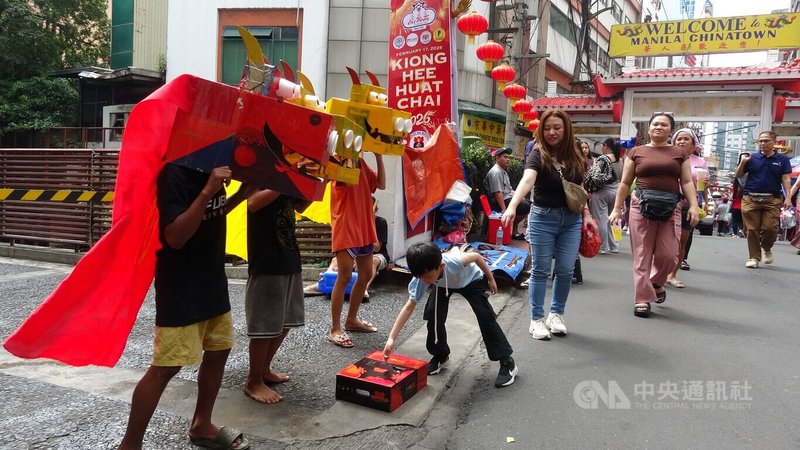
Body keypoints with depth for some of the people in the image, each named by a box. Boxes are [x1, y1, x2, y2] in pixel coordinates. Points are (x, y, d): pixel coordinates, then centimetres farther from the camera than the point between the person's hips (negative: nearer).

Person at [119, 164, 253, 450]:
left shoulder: (213, 167, 7)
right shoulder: (175, 172, -19)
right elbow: (174, 237, -26)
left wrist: (242, 194, 4)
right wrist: (206, 192, -34)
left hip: (212, 279, 9)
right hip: (180, 286, -9)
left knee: (219, 350, 14)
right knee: (165, 367, -5)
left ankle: (201, 426, 31)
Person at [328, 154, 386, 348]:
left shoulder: (361, 163, 13)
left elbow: (381, 184, 10)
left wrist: (379, 157, 2)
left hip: (364, 229, 9)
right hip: (345, 229, -9)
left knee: (366, 274, 13)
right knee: (345, 276, -9)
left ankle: (351, 320, 28)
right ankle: (335, 329, 0)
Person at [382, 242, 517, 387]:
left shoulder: (454, 261, -45)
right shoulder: (420, 278, -34)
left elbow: (476, 256, -23)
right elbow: (410, 306, -28)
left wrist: (490, 279, -8)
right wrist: (391, 338, -34)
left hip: (472, 280, -3)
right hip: (444, 285, 3)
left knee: (485, 316, -14)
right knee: (433, 314, -13)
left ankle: (507, 362, -2)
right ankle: (440, 356, 13)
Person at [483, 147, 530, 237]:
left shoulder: (503, 171, 19)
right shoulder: (496, 172, -15)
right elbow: (497, 193, -23)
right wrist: (504, 210, -26)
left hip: (508, 199, 11)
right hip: (501, 202, -11)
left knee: (528, 202, 16)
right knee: (526, 206, -21)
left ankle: (514, 230, 12)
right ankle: (511, 229, -7)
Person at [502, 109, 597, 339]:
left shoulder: (576, 156, 4)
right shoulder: (537, 156, -11)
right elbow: (527, 180, -30)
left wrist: (586, 214, 5)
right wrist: (512, 206, -46)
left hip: (571, 219, 4)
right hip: (543, 218, -4)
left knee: (566, 270, 5)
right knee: (540, 270, 2)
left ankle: (556, 314, 24)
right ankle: (537, 319, 13)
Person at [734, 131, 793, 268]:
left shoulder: (782, 159, 5)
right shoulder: (752, 158, 5)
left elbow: (785, 179, 2)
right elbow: (738, 175, 10)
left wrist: (788, 197, -8)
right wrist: (742, 163, -8)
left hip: (772, 200, 0)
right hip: (751, 199, 1)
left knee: (770, 228, -6)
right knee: (752, 230, 2)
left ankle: (766, 248, 25)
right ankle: (754, 257, 11)